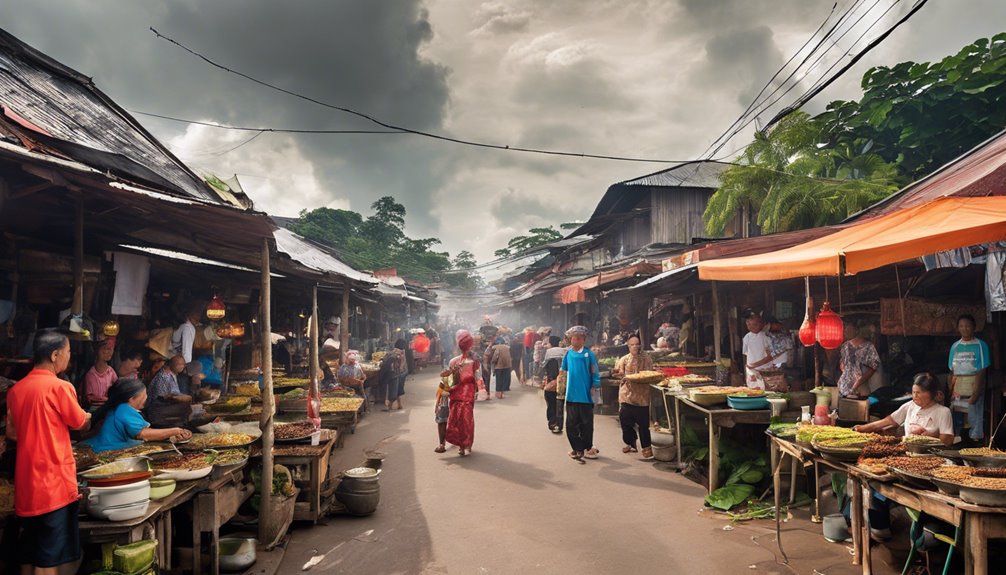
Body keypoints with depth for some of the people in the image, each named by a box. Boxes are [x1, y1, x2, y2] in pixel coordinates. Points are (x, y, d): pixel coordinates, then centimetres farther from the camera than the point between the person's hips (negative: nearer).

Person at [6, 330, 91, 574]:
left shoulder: (15, 389, 5)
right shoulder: (60, 387, -14)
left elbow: (11, 432, 14)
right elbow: (82, 423, -1)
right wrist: (89, 415, 20)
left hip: (26, 484, 7)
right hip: (54, 483, -7)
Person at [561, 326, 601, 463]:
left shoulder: (589, 354, -7)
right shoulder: (568, 354, 4)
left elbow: (595, 373, -4)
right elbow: (563, 370, 16)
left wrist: (595, 387, -9)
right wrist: (561, 375, 0)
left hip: (585, 395, -3)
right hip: (571, 395, 3)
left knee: (586, 424, 7)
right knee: (571, 424, 7)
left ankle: (587, 448, 24)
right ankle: (578, 448, 19)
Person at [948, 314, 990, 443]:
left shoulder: (981, 345, -2)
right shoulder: (955, 346, 8)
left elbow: (982, 371, -7)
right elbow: (952, 372, 8)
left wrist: (976, 393, -15)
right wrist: (950, 391, -1)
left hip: (974, 388, -4)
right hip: (957, 388, 4)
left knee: (975, 419, -4)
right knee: (956, 419, 8)